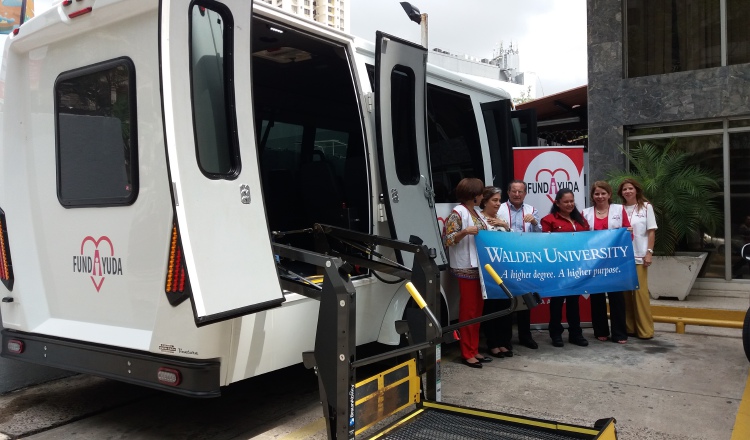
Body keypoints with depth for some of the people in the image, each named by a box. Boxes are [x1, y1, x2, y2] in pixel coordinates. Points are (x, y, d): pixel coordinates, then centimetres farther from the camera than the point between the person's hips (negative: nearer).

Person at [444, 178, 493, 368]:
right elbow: (448, 240, -15)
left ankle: (475, 350, 20)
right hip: (466, 268, -9)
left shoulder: (476, 212, 15)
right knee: (468, 310, -2)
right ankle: (467, 353, 6)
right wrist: (464, 232, -27)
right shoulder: (457, 213, -11)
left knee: (478, 309, 12)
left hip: (480, 266, 9)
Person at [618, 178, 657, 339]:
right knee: (625, 292, 5)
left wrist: (649, 252, -6)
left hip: (639, 256, -2)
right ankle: (629, 327, 13)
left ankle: (645, 329, 4)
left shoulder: (646, 207, 3)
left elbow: (651, 232, 1)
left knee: (640, 292, -4)